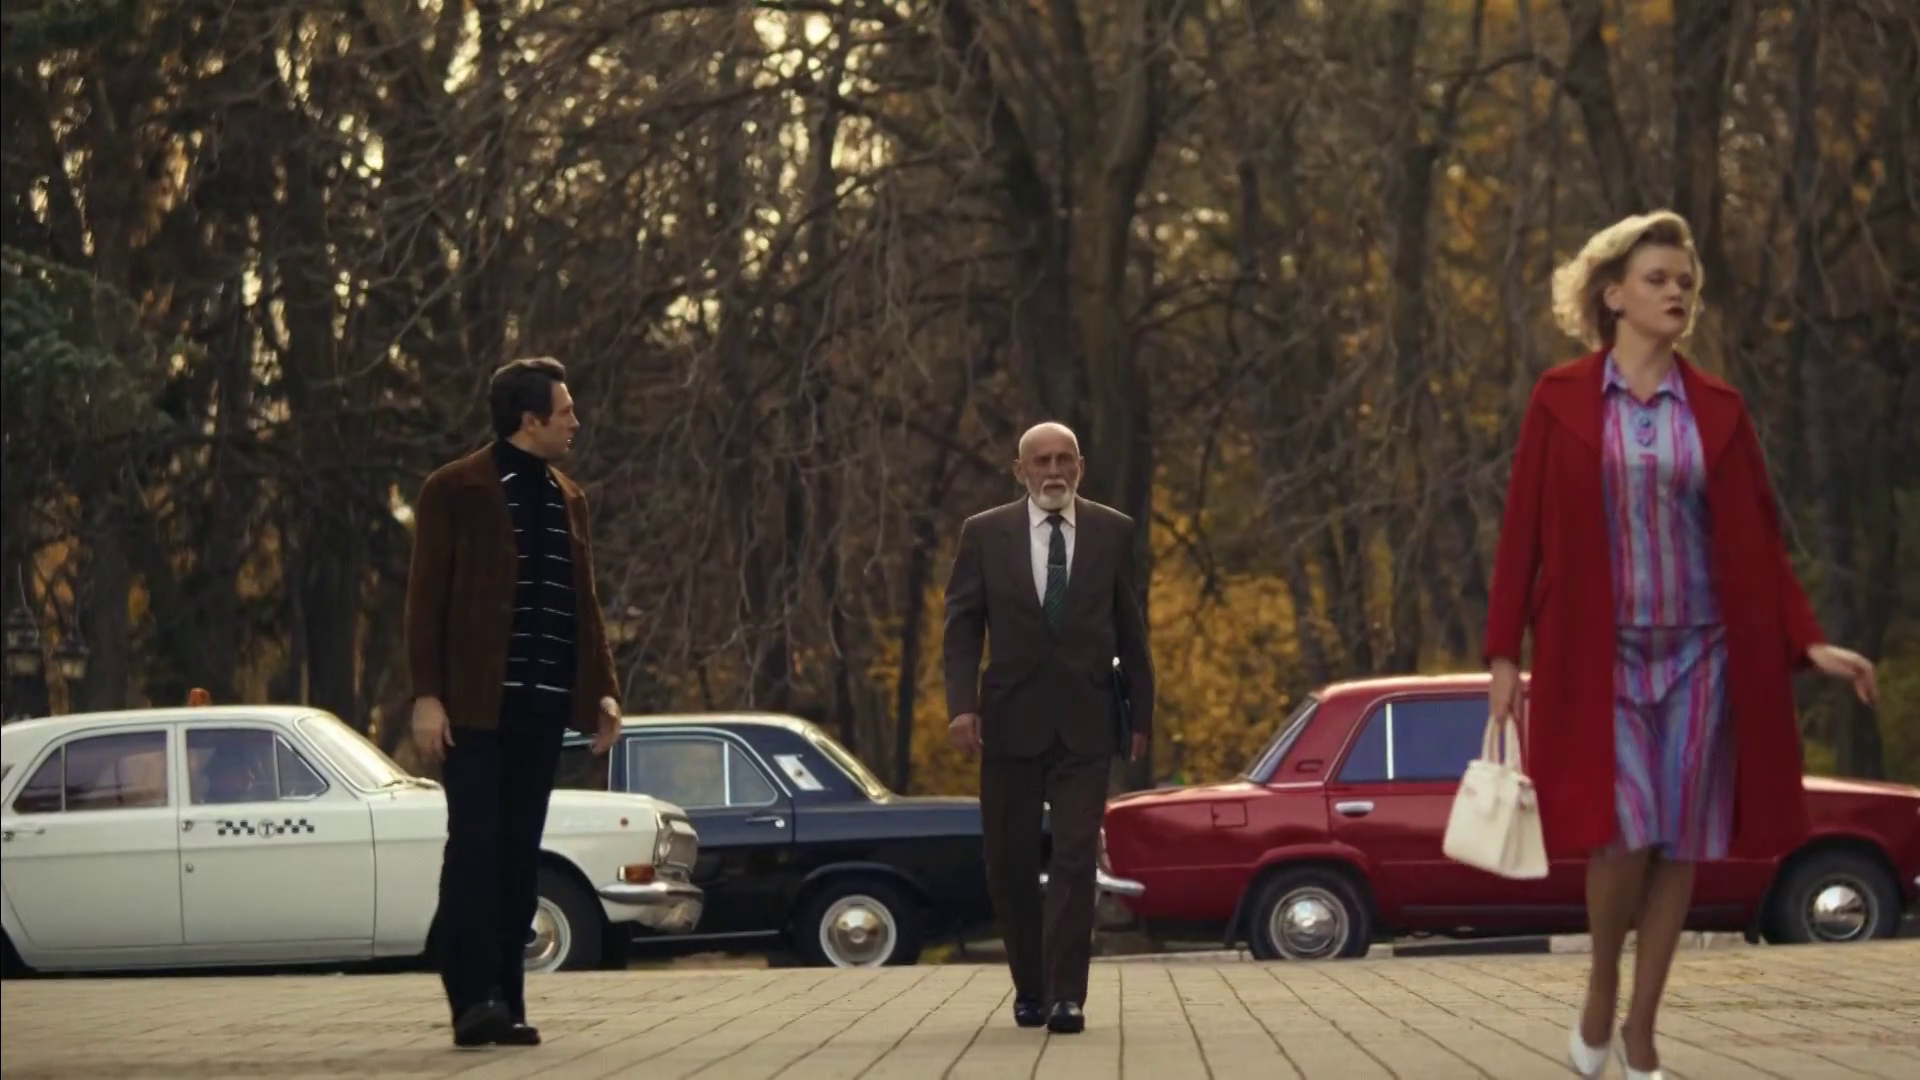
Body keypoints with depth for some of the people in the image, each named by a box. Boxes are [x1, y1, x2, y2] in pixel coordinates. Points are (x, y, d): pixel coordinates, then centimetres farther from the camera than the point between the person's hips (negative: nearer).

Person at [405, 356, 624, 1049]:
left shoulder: (567, 499, 16)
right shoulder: (455, 492, -2)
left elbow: (583, 603, 19)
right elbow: (426, 599, -5)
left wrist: (601, 688, 10)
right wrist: (426, 696, -12)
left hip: (542, 707, 6)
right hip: (476, 705, -6)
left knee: (519, 857, 6)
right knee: (475, 848, -10)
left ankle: (505, 1004, 9)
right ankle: (474, 999, -11)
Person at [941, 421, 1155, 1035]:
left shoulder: (1114, 533, 5)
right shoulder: (984, 534, 4)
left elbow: (1131, 630, 8)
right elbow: (962, 626, 0)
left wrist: (1141, 713, 6)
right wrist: (961, 704, -12)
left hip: (1084, 722, -1)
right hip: (1010, 719, 1)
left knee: (1076, 856, -9)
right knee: (1009, 861, 6)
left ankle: (1066, 995, -10)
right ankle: (1028, 987, 21)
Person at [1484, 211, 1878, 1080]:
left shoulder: (1717, 410, 6)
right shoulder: (1560, 401, 0)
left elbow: (1758, 539, 6)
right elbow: (1523, 532, 0)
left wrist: (1809, 643, -4)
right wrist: (1503, 653, -4)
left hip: (1699, 652, 3)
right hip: (1599, 653, -3)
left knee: (1681, 843, 2)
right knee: (1623, 831, -14)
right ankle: (1599, 991, 12)